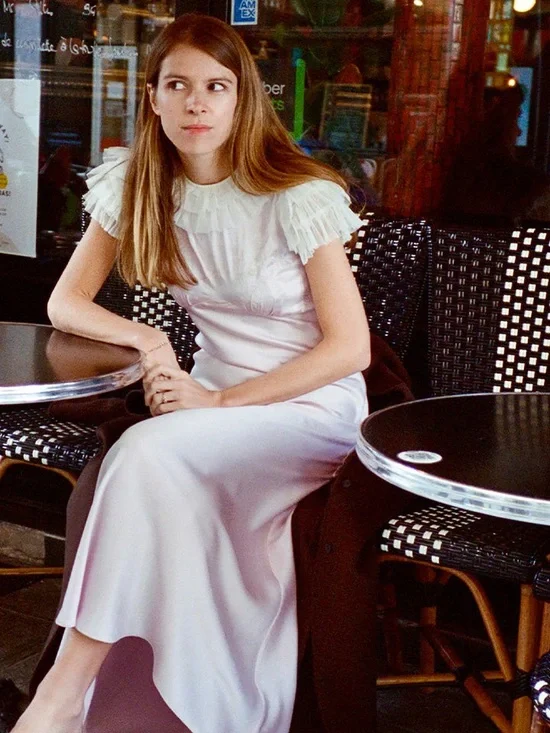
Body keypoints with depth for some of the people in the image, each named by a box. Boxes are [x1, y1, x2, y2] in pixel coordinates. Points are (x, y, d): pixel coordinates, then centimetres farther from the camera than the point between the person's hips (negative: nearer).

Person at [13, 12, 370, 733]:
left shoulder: (298, 198, -13)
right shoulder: (135, 186, 1)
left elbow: (350, 346, -13)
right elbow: (65, 303, 6)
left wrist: (221, 401, -19)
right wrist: (146, 340, -15)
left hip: (312, 404, -4)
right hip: (213, 392, 5)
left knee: (149, 454, -30)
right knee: (162, 484, -29)